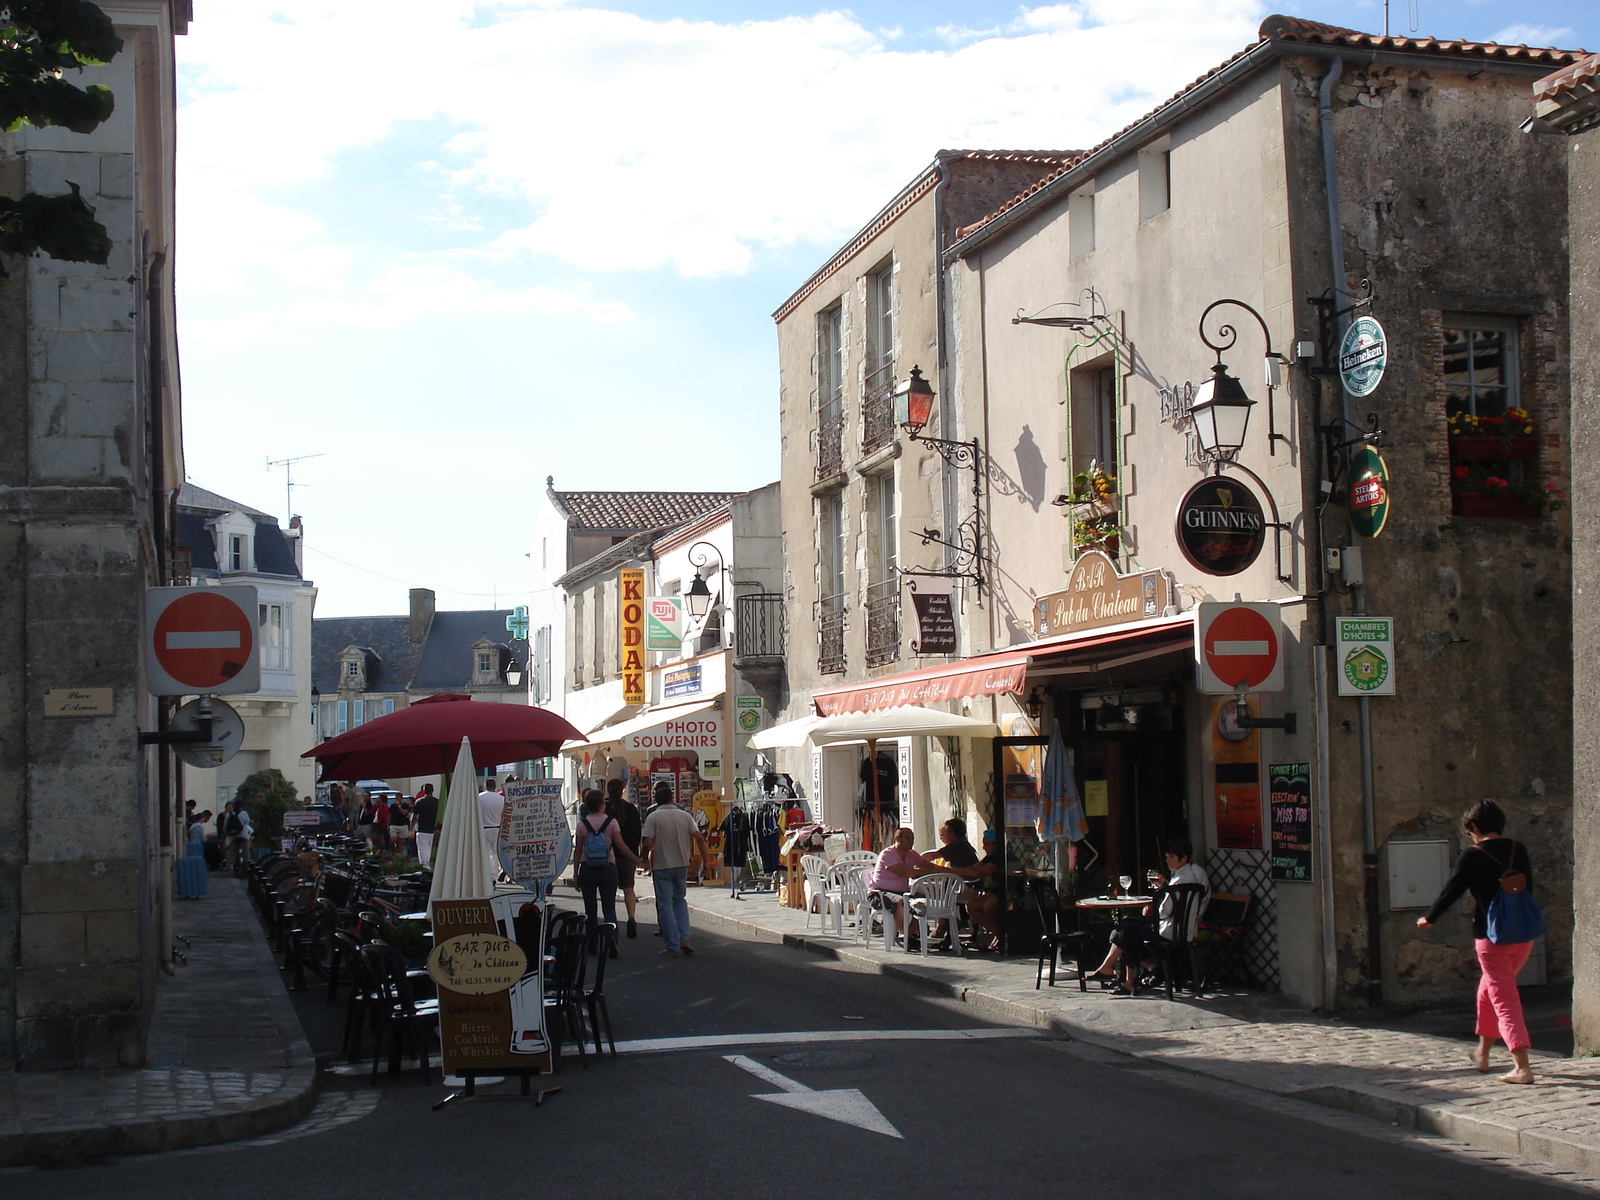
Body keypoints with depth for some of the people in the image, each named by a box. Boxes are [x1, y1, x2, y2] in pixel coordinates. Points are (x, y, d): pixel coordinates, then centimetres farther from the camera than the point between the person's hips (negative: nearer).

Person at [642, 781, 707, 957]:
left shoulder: (653, 817, -8)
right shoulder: (685, 816, 1)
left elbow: (648, 843, -15)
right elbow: (698, 838, -4)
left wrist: (646, 860, 2)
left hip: (661, 865, -3)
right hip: (682, 864, 3)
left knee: (665, 905, 3)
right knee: (680, 901, 20)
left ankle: (673, 946, 2)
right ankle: (684, 939, 7)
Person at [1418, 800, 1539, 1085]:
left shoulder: (1474, 856, -10)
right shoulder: (1519, 850, 5)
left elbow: (1451, 891, -5)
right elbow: (1527, 888, 16)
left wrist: (1429, 919, 10)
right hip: (1523, 935, 6)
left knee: (1504, 1000, -5)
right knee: (1488, 989, 23)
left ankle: (1522, 1067, -15)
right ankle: (1482, 1054, 33)